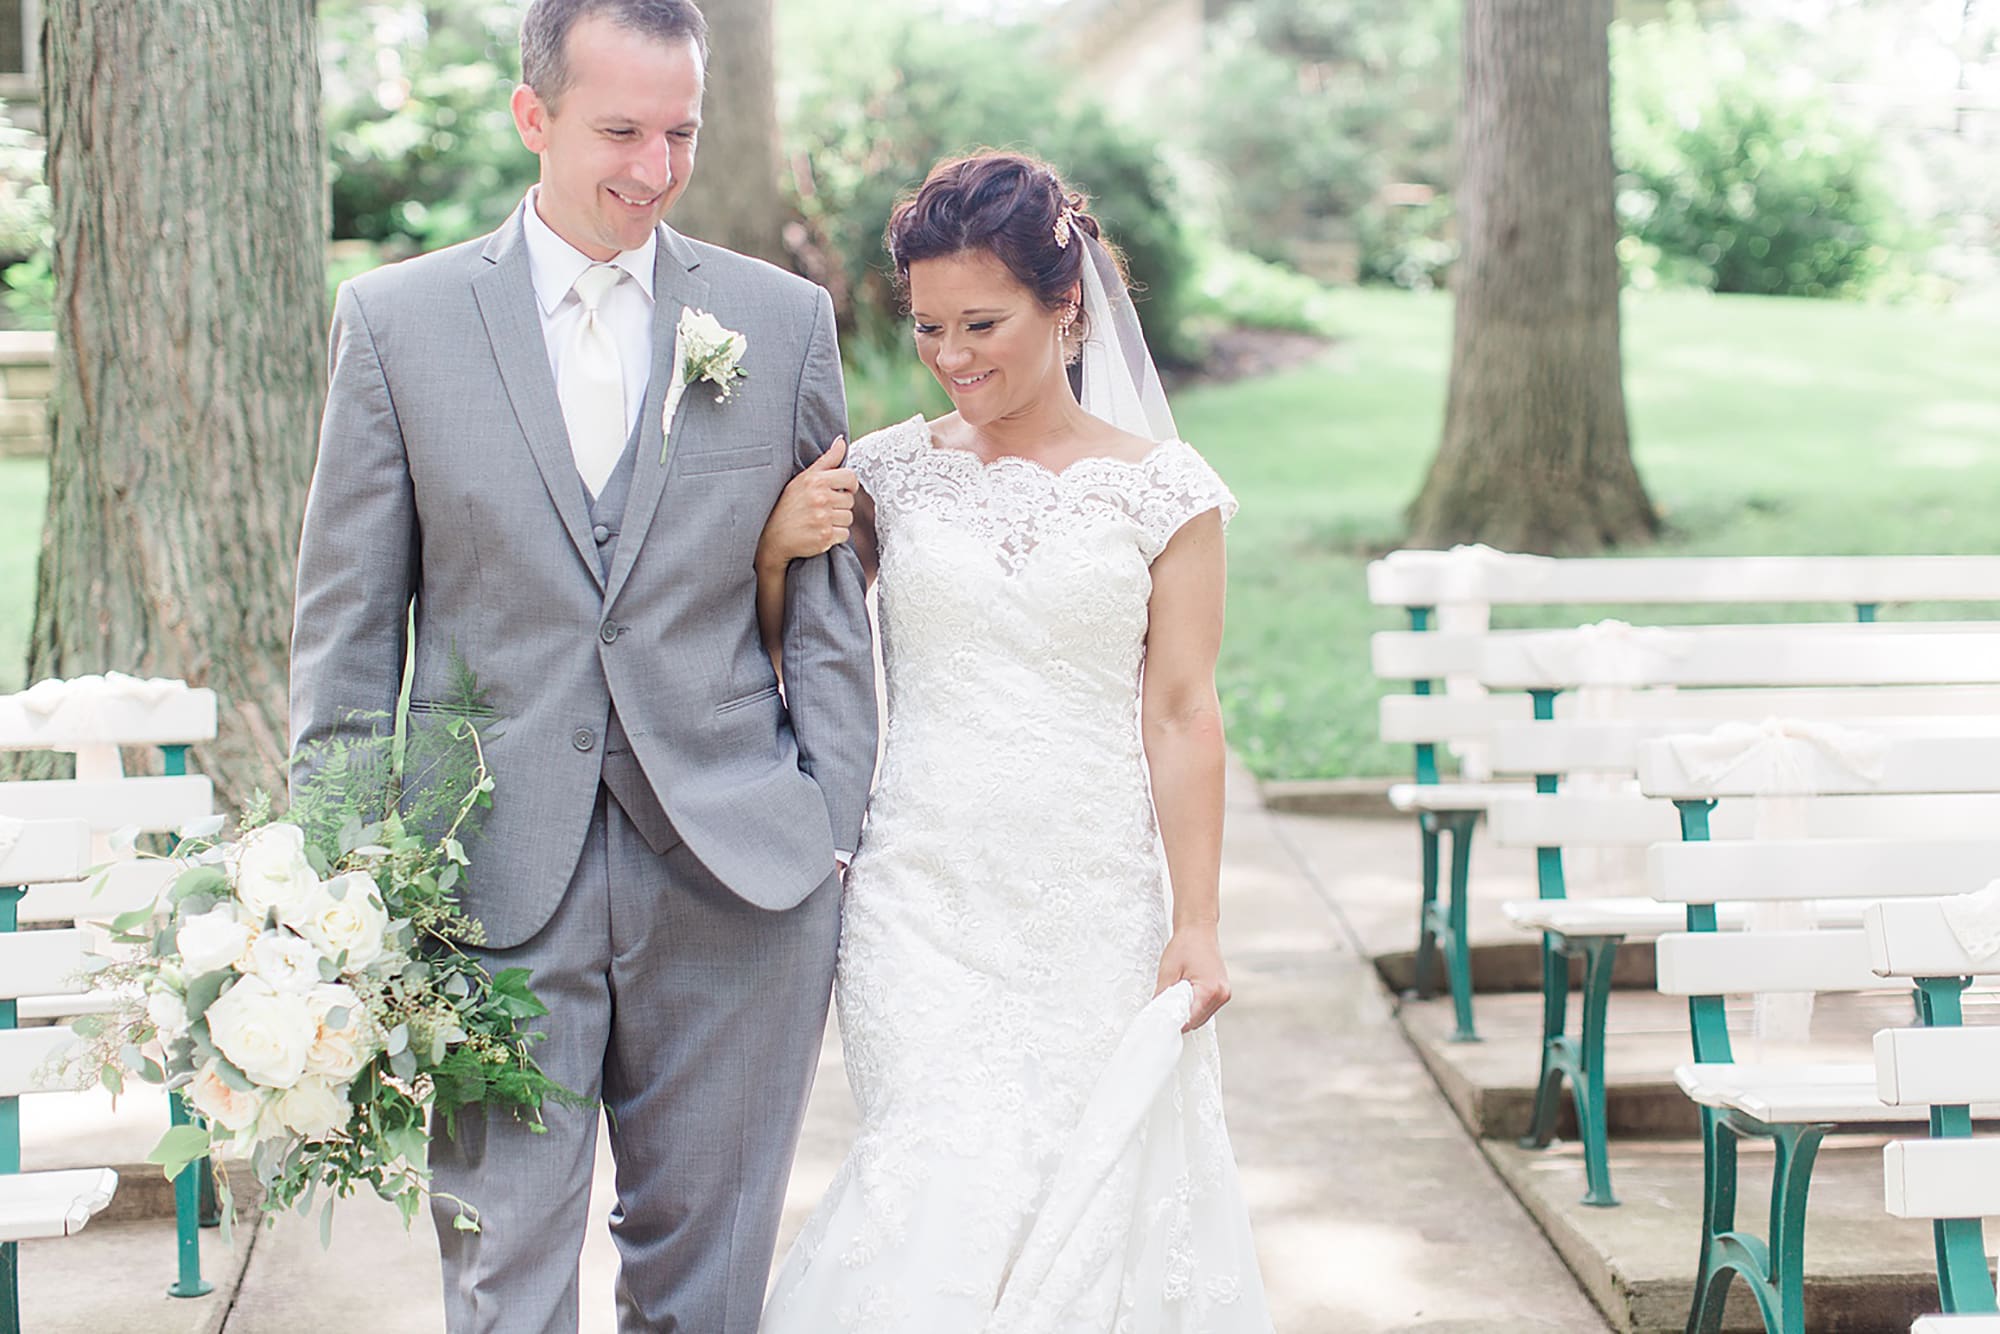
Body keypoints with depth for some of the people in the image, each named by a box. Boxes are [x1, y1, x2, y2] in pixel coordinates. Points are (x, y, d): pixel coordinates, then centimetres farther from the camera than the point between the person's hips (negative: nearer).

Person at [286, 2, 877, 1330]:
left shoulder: (786, 319, 5)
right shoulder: (396, 319, 2)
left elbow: (829, 604, 8)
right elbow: (348, 621, 4)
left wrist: (830, 833, 2)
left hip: (734, 876, 1)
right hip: (495, 882, -1)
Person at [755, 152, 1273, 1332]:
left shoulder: (1164, 489, 0)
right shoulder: (890, 471, 5)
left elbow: (1181, 714, -1)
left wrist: (1198, 924, -4)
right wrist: (780, 548, -6)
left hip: (1096, 908, 0)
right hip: (922, 898, 1)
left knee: (1099, 1189, 3)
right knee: (955, 1189, -9)